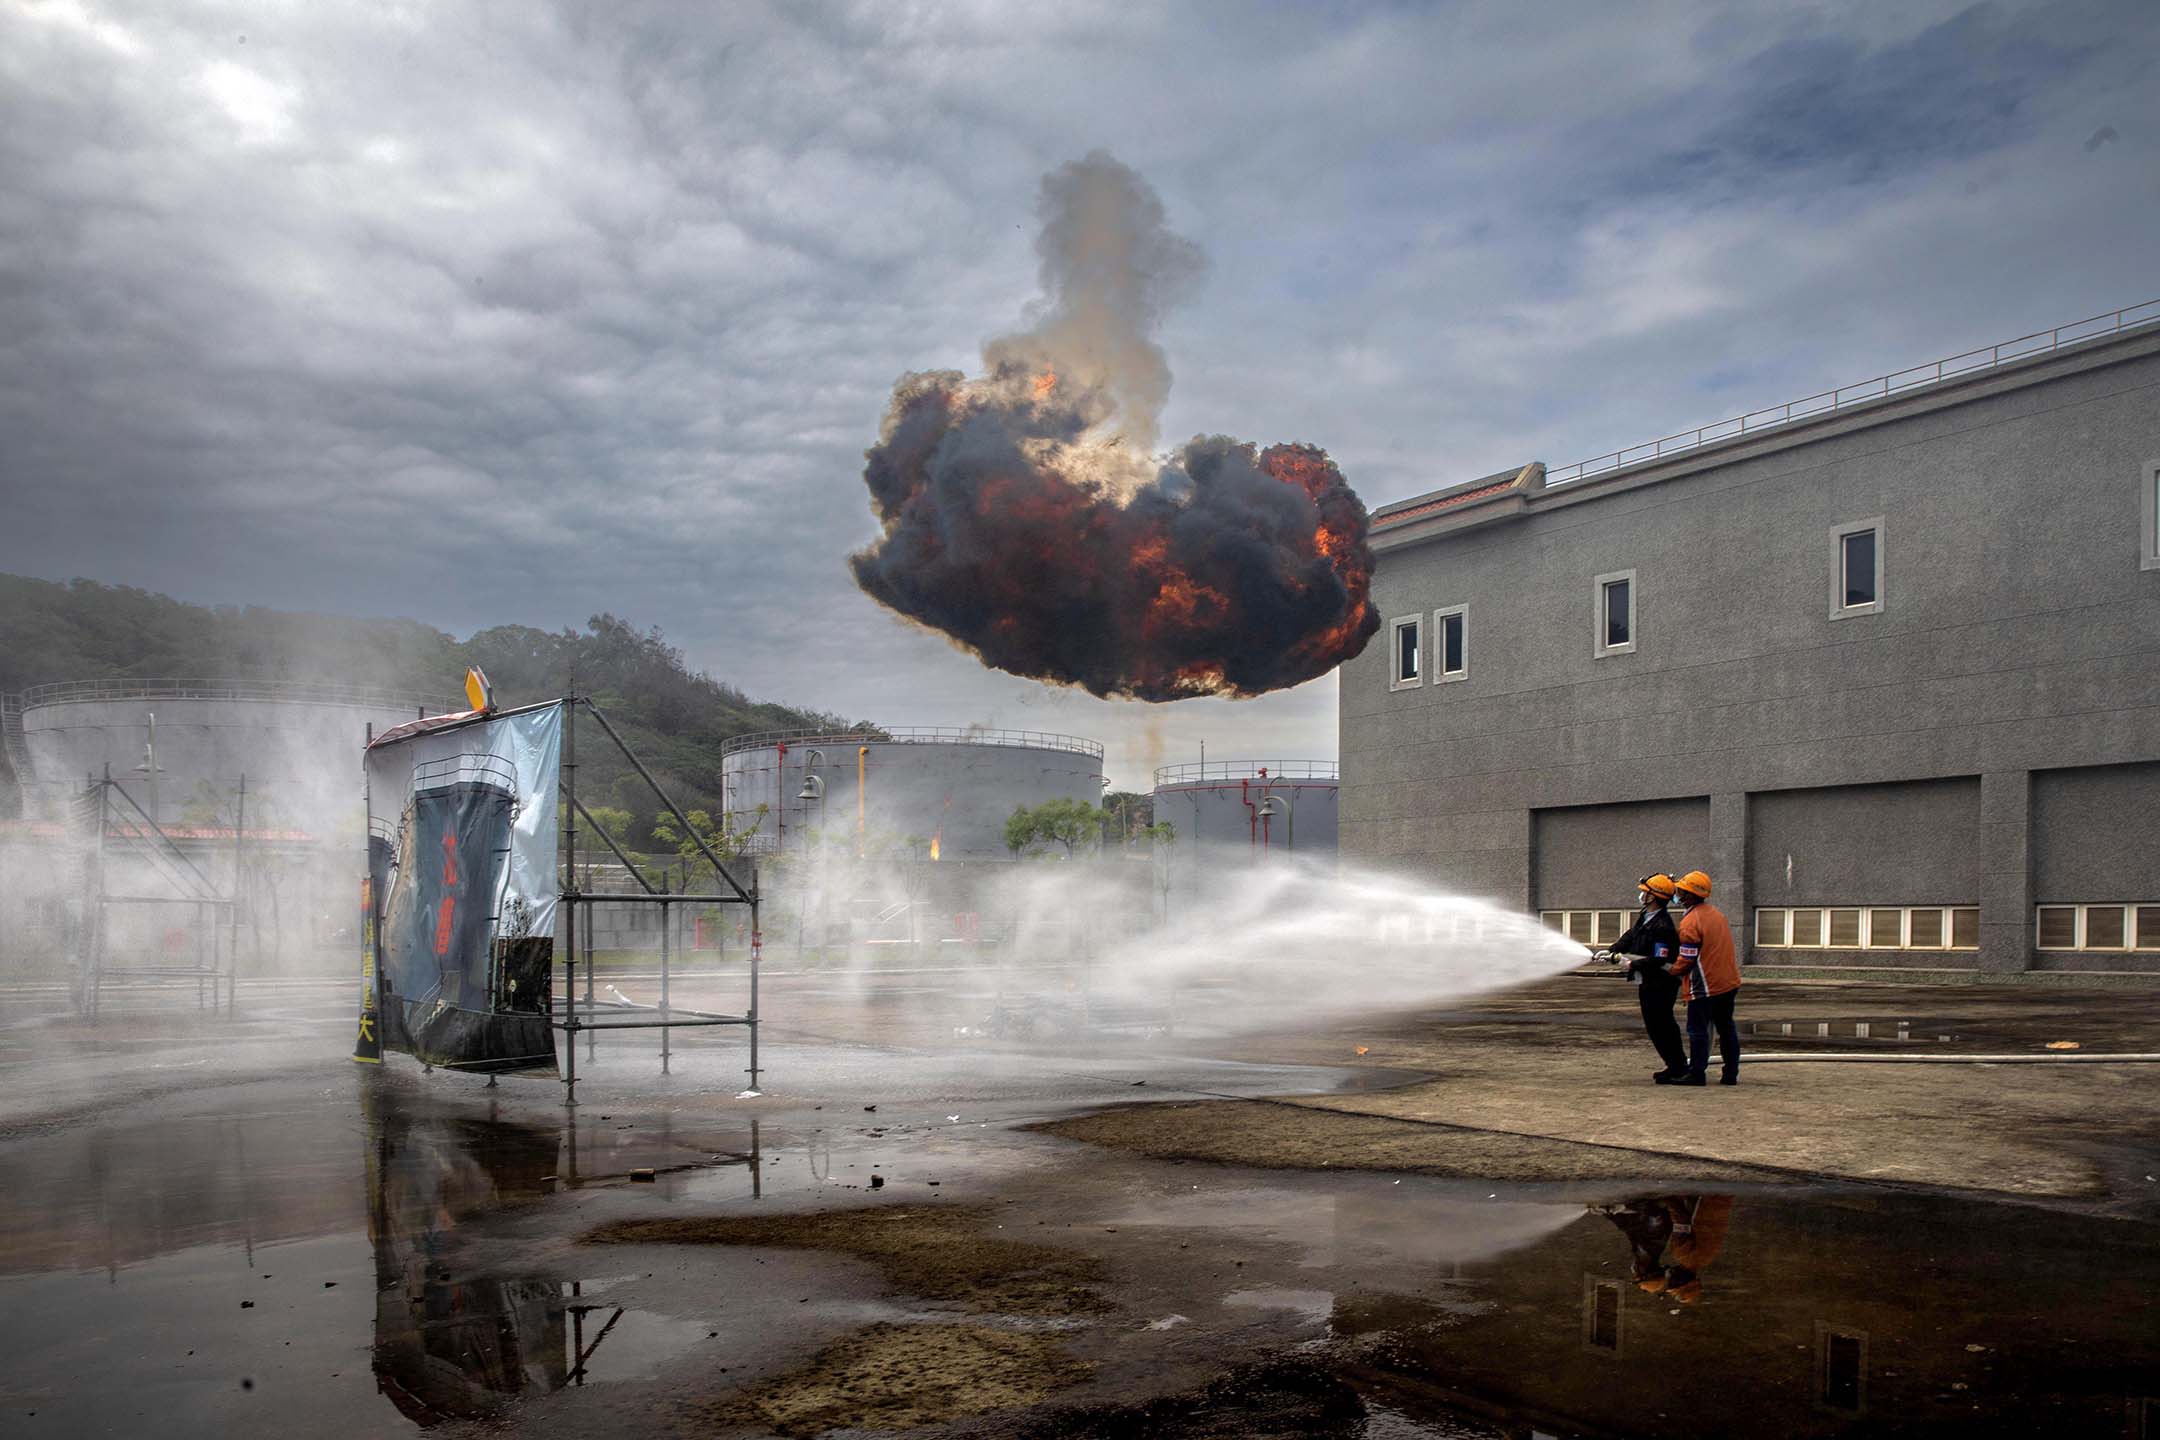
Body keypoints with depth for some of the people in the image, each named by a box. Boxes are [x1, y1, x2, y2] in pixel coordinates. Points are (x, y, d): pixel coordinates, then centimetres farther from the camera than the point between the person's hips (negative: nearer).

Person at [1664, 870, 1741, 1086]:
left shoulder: (1691, 922, -18)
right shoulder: (1715, 913, 9)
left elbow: (1686, 959, -16)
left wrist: (1672, 970, 2)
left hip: (1705, 986, -8)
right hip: (1729, 982, 8)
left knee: (1698, 1030, -1)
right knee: (1726, 1028, 14)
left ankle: (1696, 1073, 0)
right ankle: (1731, 1074, 17)